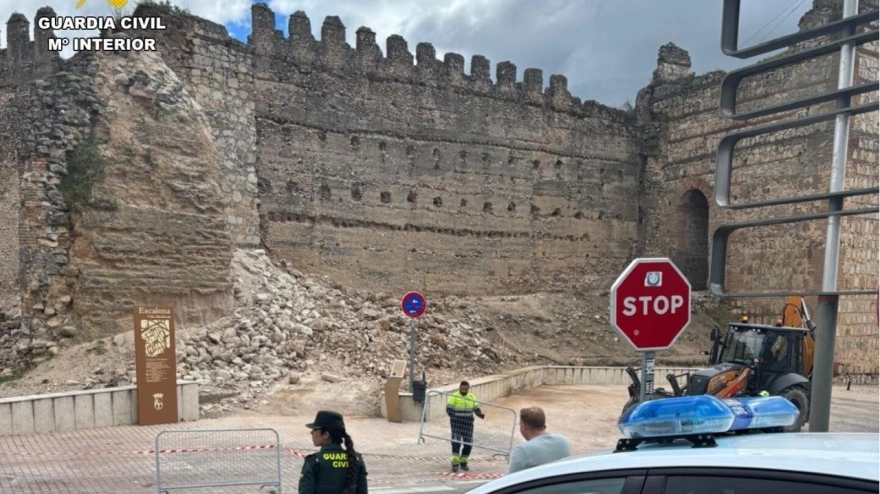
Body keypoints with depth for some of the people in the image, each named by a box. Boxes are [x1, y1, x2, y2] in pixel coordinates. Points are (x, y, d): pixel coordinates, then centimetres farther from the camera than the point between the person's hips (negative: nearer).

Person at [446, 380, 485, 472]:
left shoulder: (472, 397, 9)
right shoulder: (453, 396, -6)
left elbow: (476, 409, 10)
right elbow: (449, 409, -10)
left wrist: (480, 414, -10)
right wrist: (453, 415, -29)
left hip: (468, 424, 5)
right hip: (456, 424, -4)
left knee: (468, 443, 6)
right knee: (456, 443, -10)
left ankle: (463, 462, 22)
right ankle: (455, 463, -5)